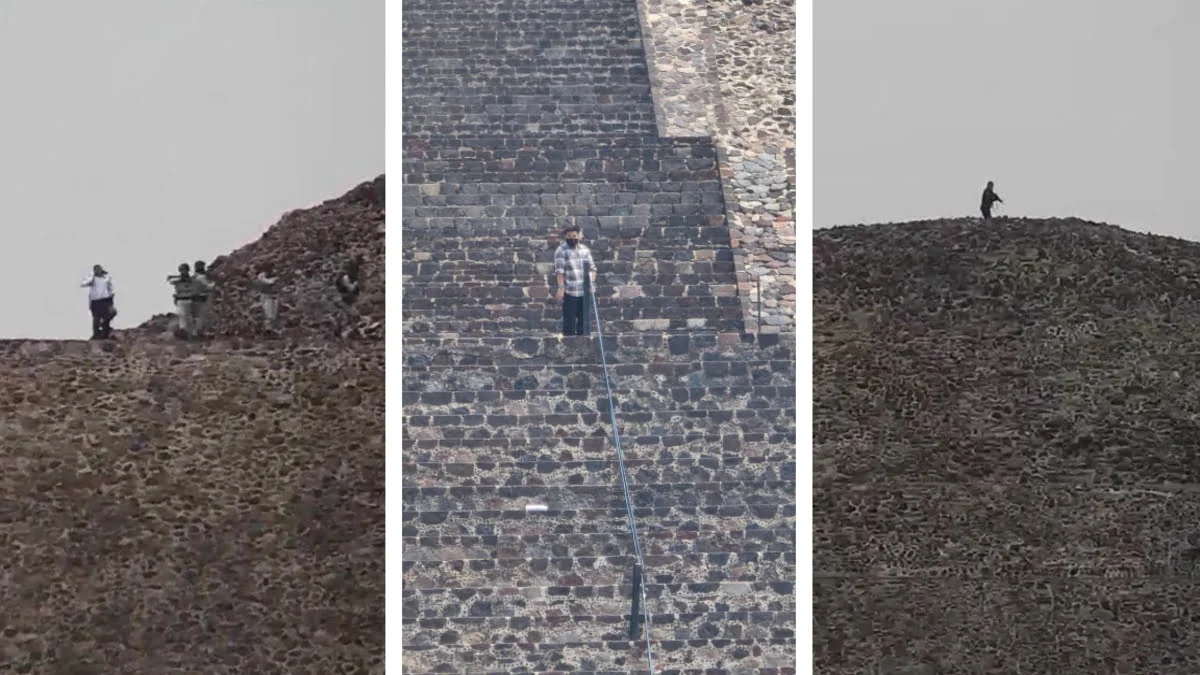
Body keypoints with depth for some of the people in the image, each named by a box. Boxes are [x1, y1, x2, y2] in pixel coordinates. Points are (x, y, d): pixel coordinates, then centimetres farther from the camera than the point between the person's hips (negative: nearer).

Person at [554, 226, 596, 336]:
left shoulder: (585, 249, 13)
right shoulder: (561, 251, -3)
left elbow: (592, 267, 15)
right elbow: (559, 271, -11)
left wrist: (592, 282, -1)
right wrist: (561, 288, -21)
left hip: (586, 291, 5)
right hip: (570, 292, -5)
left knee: (585, 320, 10)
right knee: (570, 320, -3)